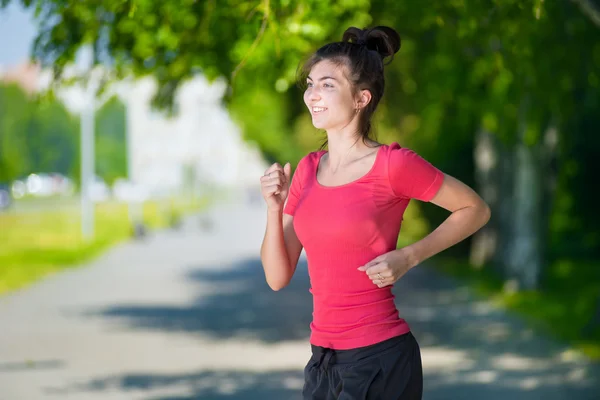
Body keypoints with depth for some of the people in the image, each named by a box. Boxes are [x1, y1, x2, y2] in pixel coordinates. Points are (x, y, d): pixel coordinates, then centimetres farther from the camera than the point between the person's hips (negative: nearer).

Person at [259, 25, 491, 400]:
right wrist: (274, 209, -8)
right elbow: (278, 277, 7)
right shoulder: (308, 168, 6)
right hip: (324, 360, 6)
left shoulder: (393, 164, -11)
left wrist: (408, 257, -10)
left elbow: (476, 209, 0)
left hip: (379, 358, -6)